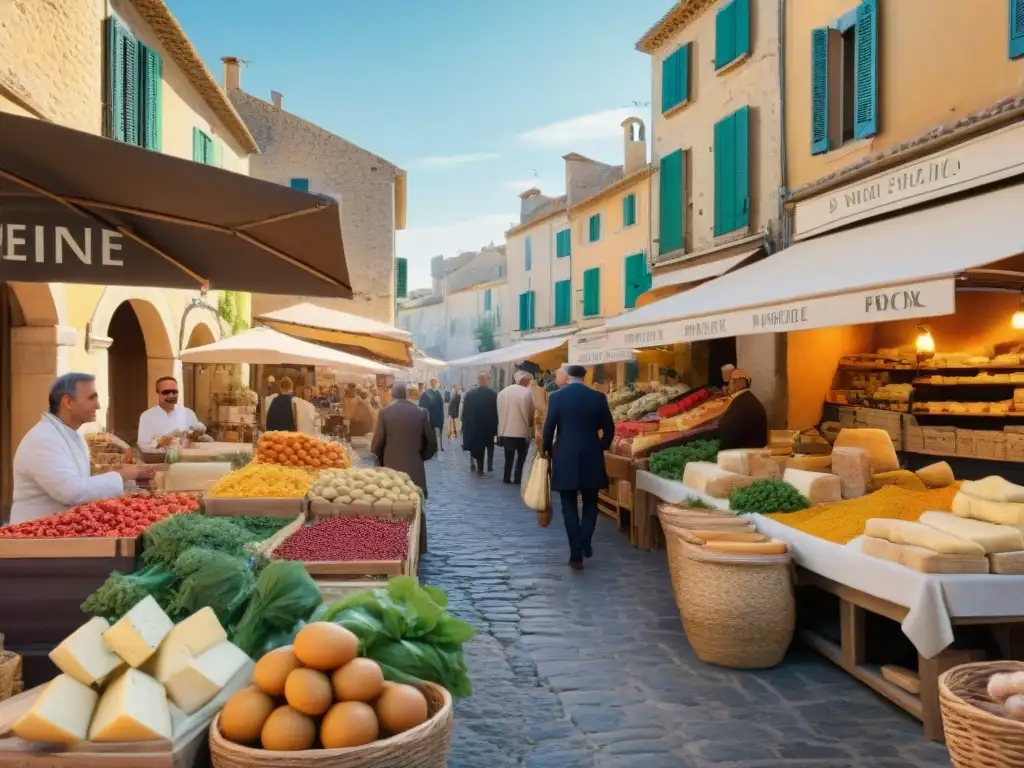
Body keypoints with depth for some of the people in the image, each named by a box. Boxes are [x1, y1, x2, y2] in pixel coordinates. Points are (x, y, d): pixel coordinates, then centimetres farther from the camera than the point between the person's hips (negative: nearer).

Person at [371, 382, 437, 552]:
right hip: (415, 468, 1)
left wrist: (381, 460, 13)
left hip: (391, 468, -1)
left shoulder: (385, 413, -5)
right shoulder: (421, 412, 0)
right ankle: (418, 546, 17)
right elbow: (431, 442, 1)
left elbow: (377, 443, -6)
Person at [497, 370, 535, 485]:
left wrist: (502, 428, 13)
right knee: (521, 456, 10)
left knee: (508, 457, 15)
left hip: (505, 431, 4)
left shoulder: (502, 392, 2)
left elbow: (499, 412, 4)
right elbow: (531, 413, -5)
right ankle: (517, 479, 7)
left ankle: (507, 478, 17)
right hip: (522, 431, -4)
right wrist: (530, 425, 12)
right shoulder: (527, 392, -12)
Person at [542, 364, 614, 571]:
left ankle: (576, 554, 3)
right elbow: (609, 429, 3)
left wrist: (549, 451, 10)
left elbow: (548, 428, -5)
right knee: (590, 503, 19)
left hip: (564, 459, -1)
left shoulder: (556, 397, -5)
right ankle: (585, 543, 9)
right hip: (591, 458, 1)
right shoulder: (598, 397, -1)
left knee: (569, 505, 6)